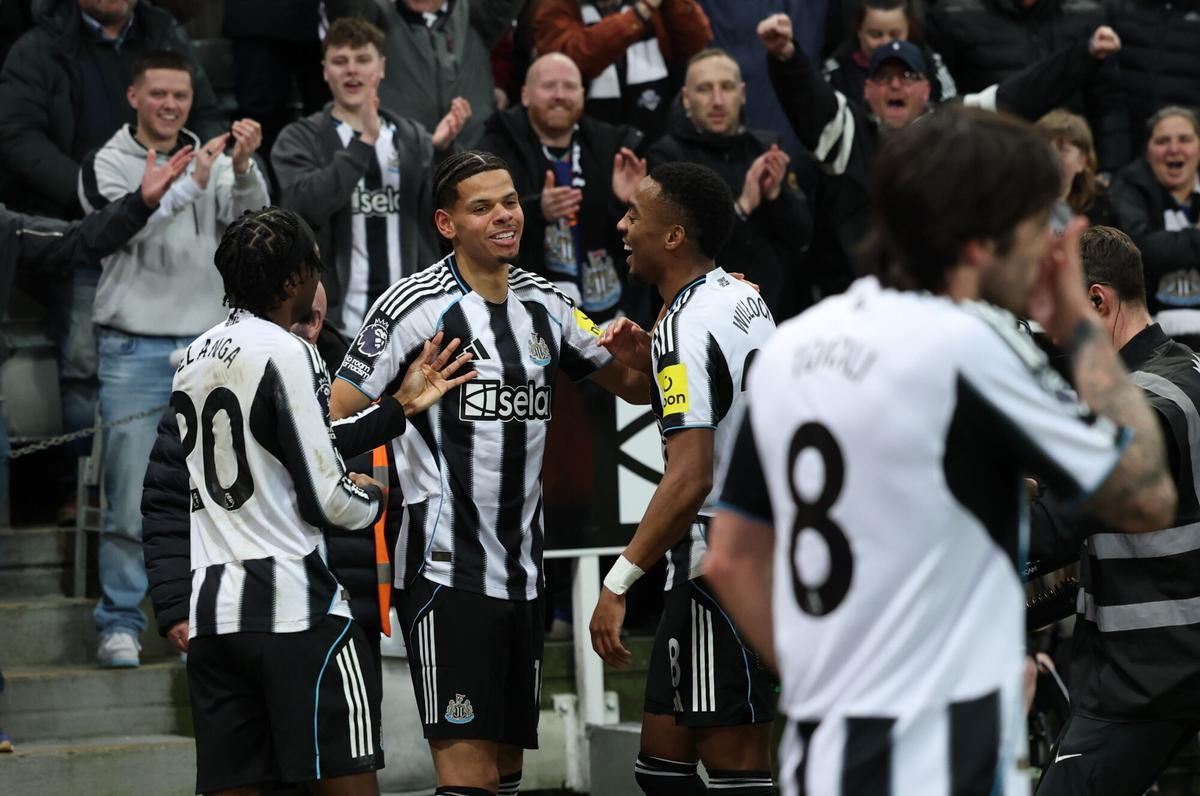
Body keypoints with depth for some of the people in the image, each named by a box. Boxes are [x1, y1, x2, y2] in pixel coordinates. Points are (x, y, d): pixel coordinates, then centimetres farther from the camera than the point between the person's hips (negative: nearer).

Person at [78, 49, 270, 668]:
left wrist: (243, 166, -22)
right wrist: (190, 183, -23)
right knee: (129, 496, -5)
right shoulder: (107, 164, 1)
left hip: (206, 346, 3)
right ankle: (119, 625, 1)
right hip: (134, 349, -3)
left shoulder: (213, 161, 9)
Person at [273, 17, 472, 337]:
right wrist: (364, 142, -22)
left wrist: (442, 148, -17)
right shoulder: (300, 139, 3)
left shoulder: (412, 138, 11)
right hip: (332, 317, -3)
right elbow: (305, 204, -16)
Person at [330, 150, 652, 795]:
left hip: (522, 572, 7)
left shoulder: (543, 303, 11)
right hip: (445, 570, -7)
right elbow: (332, 422, -8)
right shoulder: (415, 305, -9)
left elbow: (637, 383, 18)